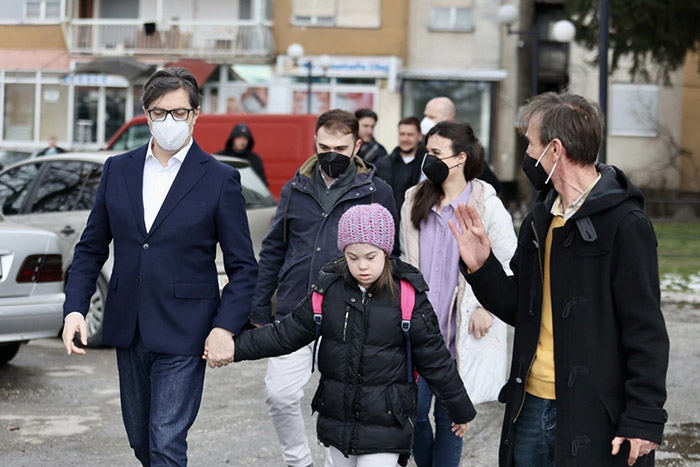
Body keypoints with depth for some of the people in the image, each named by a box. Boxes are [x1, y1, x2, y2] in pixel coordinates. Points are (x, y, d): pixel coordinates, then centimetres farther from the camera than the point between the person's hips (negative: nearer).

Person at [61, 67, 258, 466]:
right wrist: (75, 308, -1)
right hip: (128, 329, 5)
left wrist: (226, 327, -14)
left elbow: (243, 266, -3)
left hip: (183, 332, -5)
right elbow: (91, 247, 11)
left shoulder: (221, 179, -4)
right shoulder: (118, 170, 7)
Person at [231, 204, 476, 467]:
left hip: (385, 424, -4)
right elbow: (287, 334, 4)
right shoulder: (329, 290, -2)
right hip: (338, 420, 4)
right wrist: (235, 347, -4)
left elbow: (435, 359, -3)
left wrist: (461, 410, 5)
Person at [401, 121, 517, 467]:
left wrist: (487, 307, -10)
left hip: (461, 332, -4)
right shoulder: (414, 203, 7)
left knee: (449, 416, 4)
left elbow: (510, 266, -6)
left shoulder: (487, 206, -8)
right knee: (413, 411, 2)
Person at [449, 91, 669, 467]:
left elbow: (646, 332, -13)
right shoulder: (539, 221, 12)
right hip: (531, 407, 7)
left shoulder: (624, 225, -12)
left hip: (594, 419, -7)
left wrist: (644, 421, -16)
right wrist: (480, 267, 1)